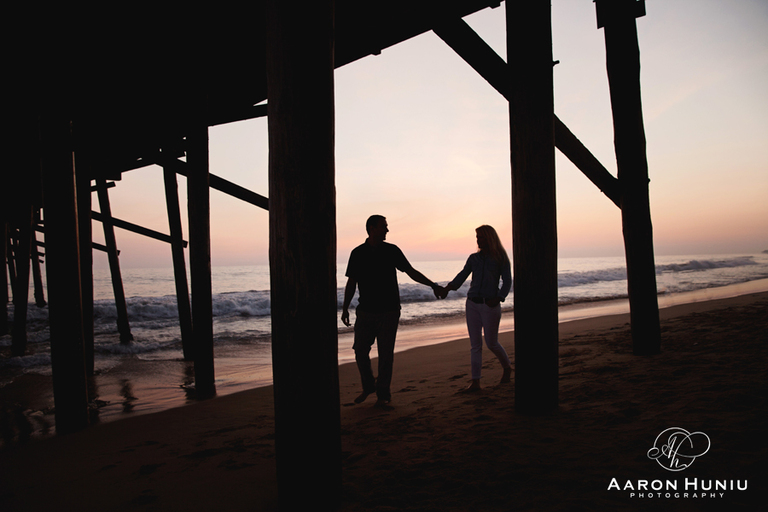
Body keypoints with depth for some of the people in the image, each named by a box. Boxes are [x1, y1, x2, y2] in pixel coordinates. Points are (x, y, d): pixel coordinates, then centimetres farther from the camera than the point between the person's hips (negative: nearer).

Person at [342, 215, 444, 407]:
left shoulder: (392, 251, 2)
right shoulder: (358, 253, 3)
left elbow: (411, 272, 6)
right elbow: (351, 283, 7)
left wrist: (433, 285, -2)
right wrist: (345, 308, 1)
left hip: (389, 311, -1)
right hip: (365, 311, 1)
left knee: (386, 353, 0)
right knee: (360, 350, 2)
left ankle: (383, 394, 13)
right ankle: (368, 386, 26)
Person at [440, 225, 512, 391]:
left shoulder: (500, 259, -1)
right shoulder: (473, 258, 9)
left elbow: (507, 282, -3)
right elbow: (462, 276, 1)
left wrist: (498, 298, -19)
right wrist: (448, 287, -16)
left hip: (490, 305, -4)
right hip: (472, 304, 4)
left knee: (492, 343, 4)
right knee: (475, 345, 3)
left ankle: (507, 368, 33)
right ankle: (475, 382, 7)